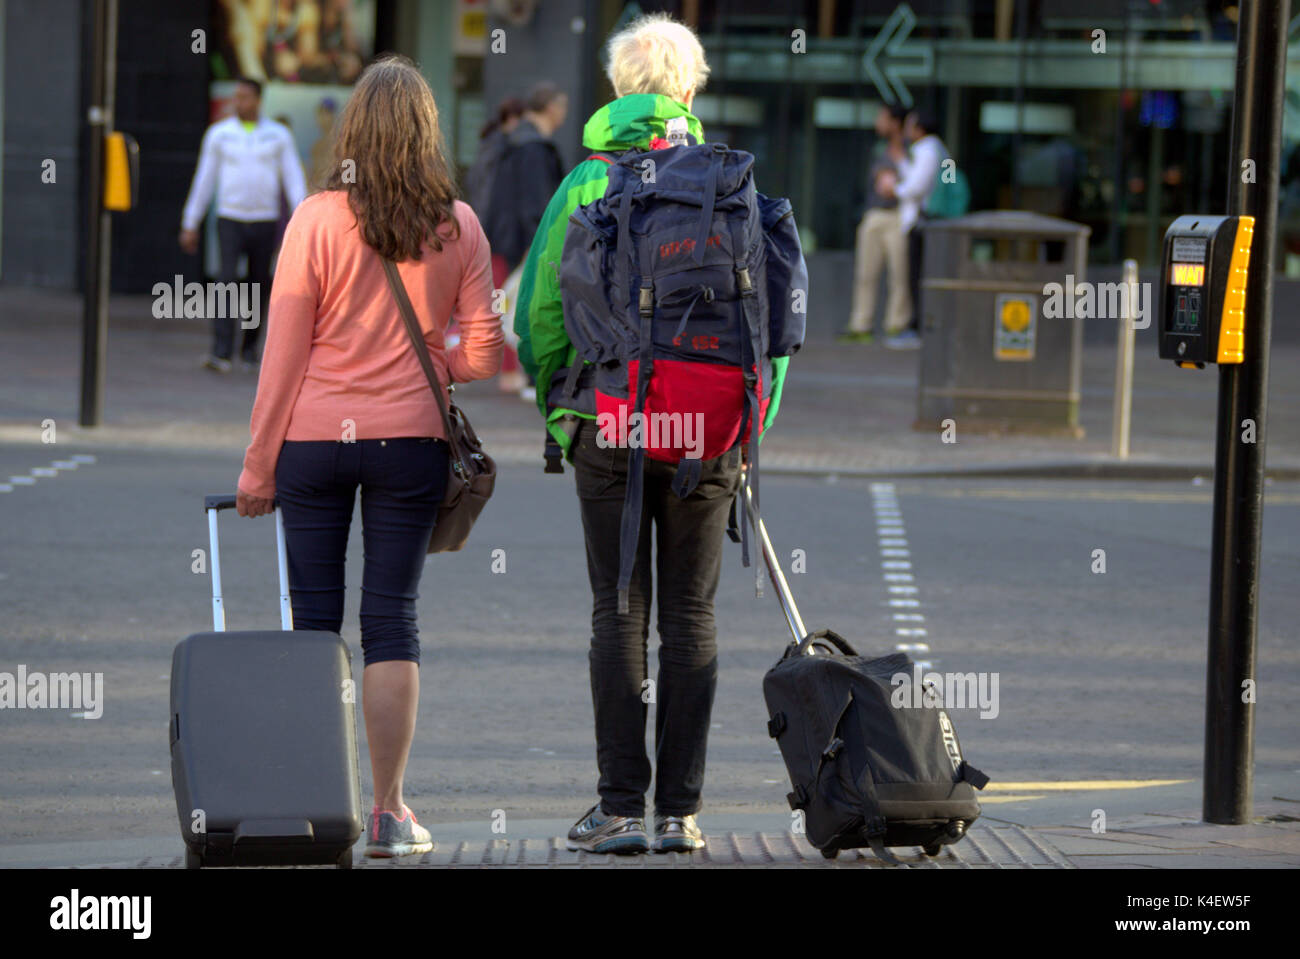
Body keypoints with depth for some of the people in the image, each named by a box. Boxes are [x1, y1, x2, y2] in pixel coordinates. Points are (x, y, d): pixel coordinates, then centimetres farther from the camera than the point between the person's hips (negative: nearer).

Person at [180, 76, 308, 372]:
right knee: (227, 281, -17)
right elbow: (204, 181, 7)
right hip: (230, 219, -1)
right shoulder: (219, 134, 3)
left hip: (265, 222, 1)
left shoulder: (278, 135, 3)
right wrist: (190, 224, 7)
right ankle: (221, 352, -23)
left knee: (259, 288, 7)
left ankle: (250, 347, 26)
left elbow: (294, 180, 0)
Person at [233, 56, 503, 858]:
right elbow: (483, 353, 0)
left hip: (316, 436, -1)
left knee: (314, 619, 7)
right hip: (410, 435, 1)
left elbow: (283, 353, -5)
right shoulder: (457, 226, -1)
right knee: (393, 620, 5)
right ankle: (389, 812, 4)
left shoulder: (316, 220, -7)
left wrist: (258, 463, 2)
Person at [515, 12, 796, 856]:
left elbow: (539, 317, -3)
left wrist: (557, 414, 9)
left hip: (609, 426, -1)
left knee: (620, 615, 3)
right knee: (692, 618, 6)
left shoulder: (587, 185, -1)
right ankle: (681, 810, 5)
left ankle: (621, 808, 1)